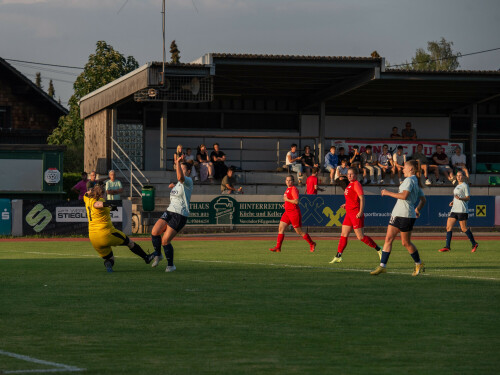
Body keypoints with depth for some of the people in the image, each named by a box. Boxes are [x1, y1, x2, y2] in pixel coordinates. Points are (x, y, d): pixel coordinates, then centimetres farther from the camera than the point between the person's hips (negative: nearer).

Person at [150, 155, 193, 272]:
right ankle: (158, 255, 10)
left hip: (180, 215, -8)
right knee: (155, 232, -11)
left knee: (165, 241, -10)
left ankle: (170, 265, 7)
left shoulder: (188, 181, -10)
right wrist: (173, 186, 26)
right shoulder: (179, 182, 18)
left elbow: (180, 178, -34)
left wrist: (178, 162, -33)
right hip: (169, 212, 8)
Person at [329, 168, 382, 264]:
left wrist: (361, 211, -24)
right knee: (344, 235, 6)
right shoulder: (350, 185, 17)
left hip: (356, 213, -9)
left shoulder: (356, 184, -11)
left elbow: (362, 198, -17)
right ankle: (338, 256, 6)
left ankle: (378, 249, 5)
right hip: (349, 212, 9)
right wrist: (346, 205, 17)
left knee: (360, 237, -7)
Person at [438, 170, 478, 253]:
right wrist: (452, 202, 14)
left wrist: (460, 198, -27)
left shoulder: (465, 186, -5)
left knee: (464, 228, -7)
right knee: (448, 227, 0)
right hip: (454, 209, 9)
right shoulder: (457, 186, 20)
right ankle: (447, 246, 0)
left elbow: (468, 198, -10)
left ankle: (474, 244, 6)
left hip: (462, 210, -9)